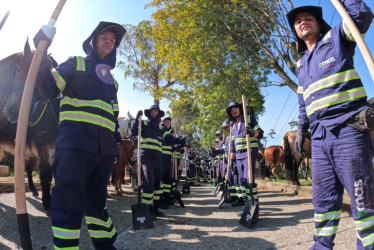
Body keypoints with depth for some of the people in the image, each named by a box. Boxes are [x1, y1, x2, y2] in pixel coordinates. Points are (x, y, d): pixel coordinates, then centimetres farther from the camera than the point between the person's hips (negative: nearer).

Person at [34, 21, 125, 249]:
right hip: (75, 143, -5)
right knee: (69, 201, -10)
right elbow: (48, 89, 0)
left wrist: (117, 141, 16)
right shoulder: (75, 64, 12)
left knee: (97, 201, 15)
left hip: (104, 149, 5)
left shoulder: (111, 80, 26)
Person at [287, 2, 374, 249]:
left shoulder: (337, 38, 8)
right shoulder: (302, 64, 23)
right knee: (324, 197, 10)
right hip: (320, 137, 6)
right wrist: (302, 129, 21)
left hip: (348, 130, -6)